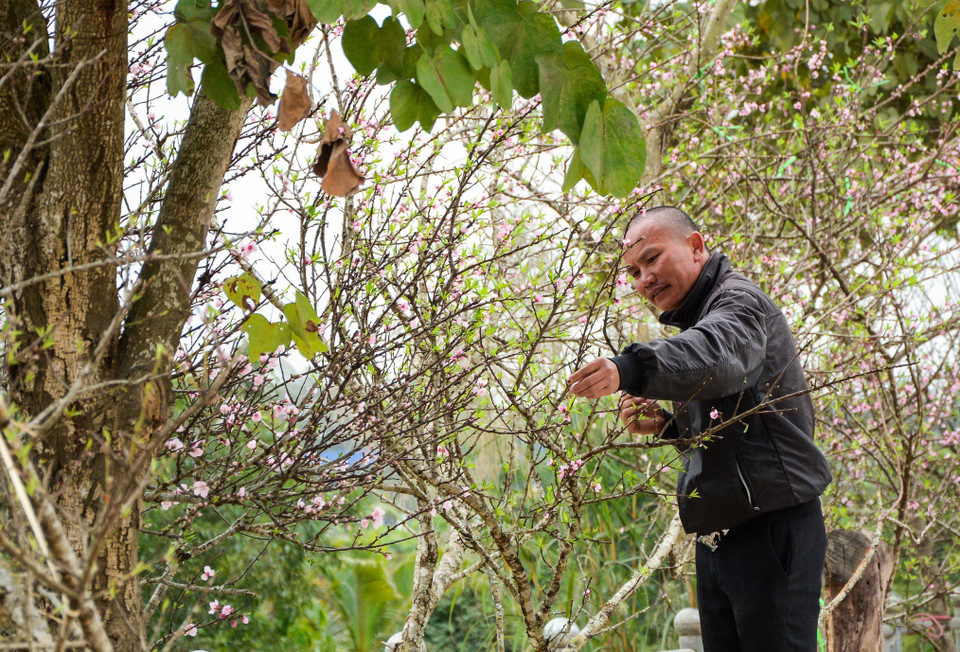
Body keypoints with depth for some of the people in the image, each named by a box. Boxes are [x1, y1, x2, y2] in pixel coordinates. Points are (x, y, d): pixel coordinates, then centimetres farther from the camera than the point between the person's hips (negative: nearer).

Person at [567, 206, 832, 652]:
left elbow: (716, 354, -36)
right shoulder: (695, 318, 21)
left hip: (771, 527, -10)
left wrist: (631, 369, -53)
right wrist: (666, 425, 4)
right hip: (717, 537, 10)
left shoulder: (739, 301, -10)